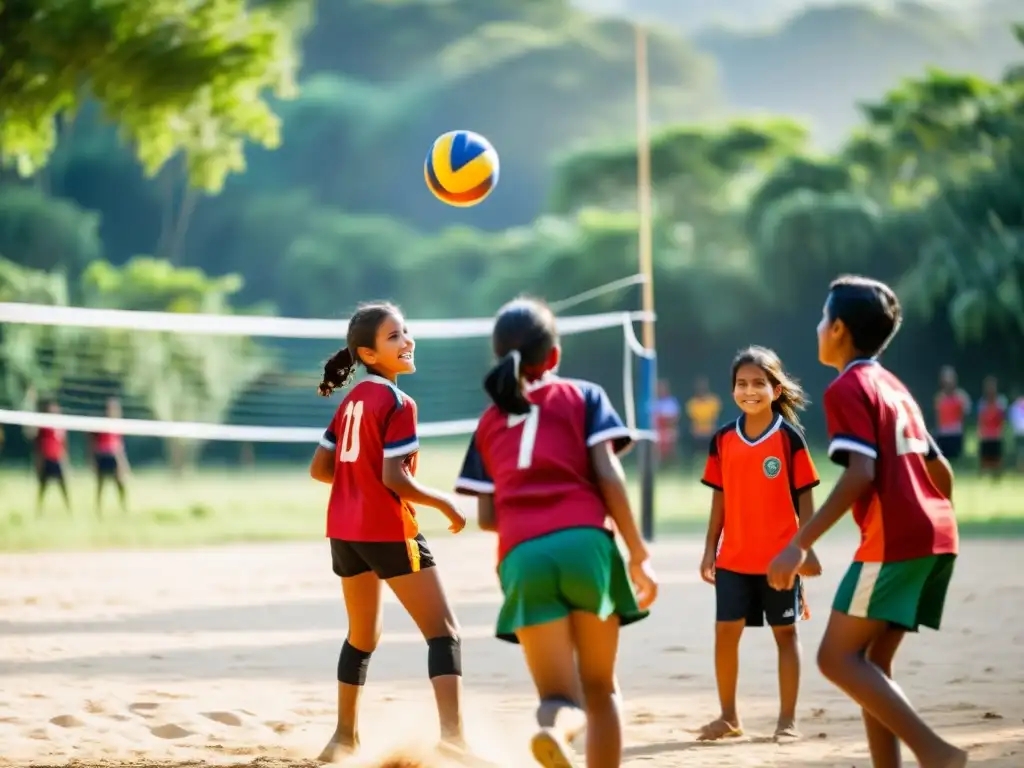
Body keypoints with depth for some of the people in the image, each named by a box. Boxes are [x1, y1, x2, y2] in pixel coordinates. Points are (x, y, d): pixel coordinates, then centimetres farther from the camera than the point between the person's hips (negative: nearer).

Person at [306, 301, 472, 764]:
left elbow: (320, 468, 15)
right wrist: (444, 503, -6)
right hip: (387, 531, -8)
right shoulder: (398, 404, -12)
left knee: (362, 636, 23)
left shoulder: (352, 401, 12)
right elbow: (395, 478, -18)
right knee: (444, 632, -7)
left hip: (344, 530, 8)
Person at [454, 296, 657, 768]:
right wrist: (637, 552, 2)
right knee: (600, 687, 14)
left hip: (522, 557, 1)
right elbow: (607, 474, 1)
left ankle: (554, 729, -36)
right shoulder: (584, 397, 15)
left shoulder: (489, 422, 22)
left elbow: (487, 516, 16)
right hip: (585, 542, -1)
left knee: (561, 695, 1)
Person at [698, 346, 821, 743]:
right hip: (734, 557, 3)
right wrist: (710, 548, 7)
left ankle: (787, 718, 11)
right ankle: (728, 717, 12)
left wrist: (806, 549, -7)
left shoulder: (789, 437, -5)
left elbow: (804, 496, -3)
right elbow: (720, 497, 10)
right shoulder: (723, 440, 4)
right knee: (725, 631, 1)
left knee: (785, 632, 5)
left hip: (779, 556, -3)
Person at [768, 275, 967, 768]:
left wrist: (801, 544, -20)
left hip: (894, 541, -9)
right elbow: (941, 472, 22)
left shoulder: (847, 388, -5)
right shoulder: (894, 387, 21)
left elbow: (860, 474, -18)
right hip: (937, 538, 9)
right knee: (871, 661, 11)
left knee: (837, 657, -7)